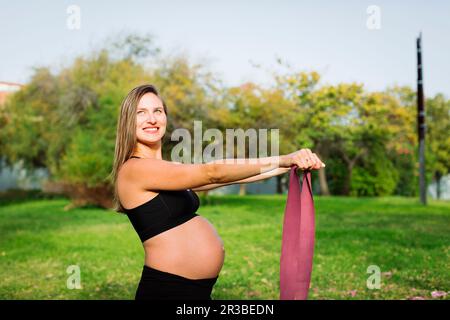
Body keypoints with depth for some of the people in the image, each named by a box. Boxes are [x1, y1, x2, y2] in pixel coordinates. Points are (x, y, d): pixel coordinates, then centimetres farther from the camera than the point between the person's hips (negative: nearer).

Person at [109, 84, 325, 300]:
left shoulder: (169, 172, 12)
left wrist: (288, 165, 1)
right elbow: (211, 173, -21)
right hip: (167, 289, -8)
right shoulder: (135, 169, -14)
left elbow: (228, 176, 7)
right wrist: (281, 160, -21)